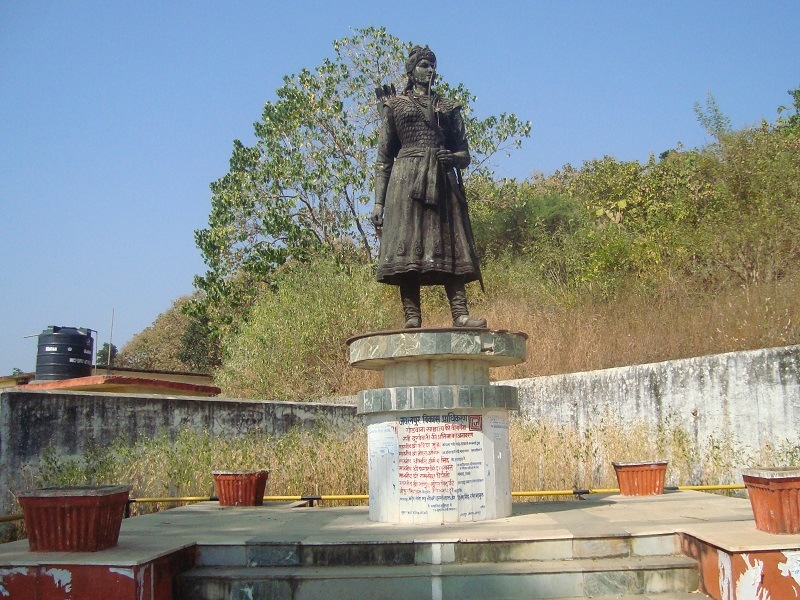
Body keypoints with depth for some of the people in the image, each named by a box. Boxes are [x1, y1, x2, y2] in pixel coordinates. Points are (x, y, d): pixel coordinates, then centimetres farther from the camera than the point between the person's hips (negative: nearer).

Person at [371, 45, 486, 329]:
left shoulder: (448, 107, 21)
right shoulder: (395, 104, 15)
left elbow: (465, 155, 19)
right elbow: (383, 159, 10)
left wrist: (453, 158, -7)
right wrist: (379, 202, 1)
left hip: (442, 181, 2)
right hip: (406, 180, -2)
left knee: (450, 245, -9)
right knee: (406, 244, -12)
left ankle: (460, 314, -17)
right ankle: (412, 316, -15)